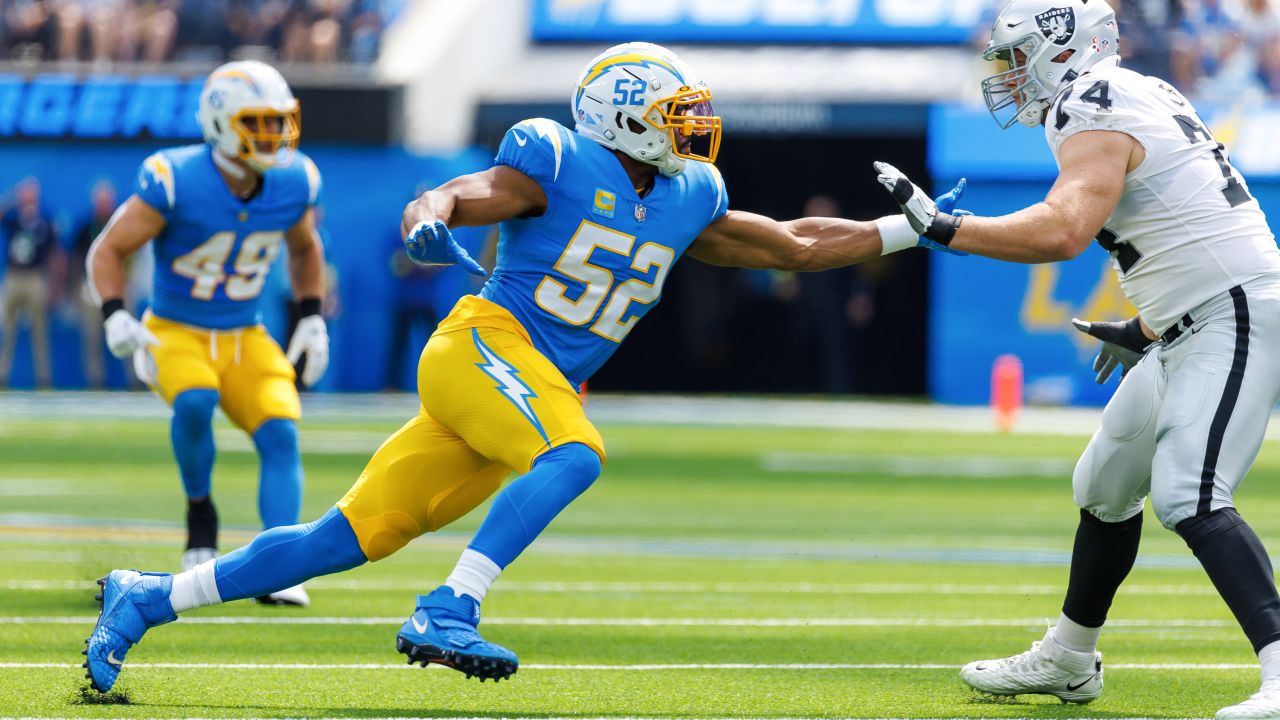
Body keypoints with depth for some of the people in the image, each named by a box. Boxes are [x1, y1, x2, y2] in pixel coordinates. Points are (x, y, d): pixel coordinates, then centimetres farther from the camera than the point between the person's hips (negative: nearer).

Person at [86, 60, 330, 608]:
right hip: (174, 335, -4)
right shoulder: (176, 182, -20)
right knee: (195, 401, -34)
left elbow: (305, 249, 18)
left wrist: (312, 320, 9)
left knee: (281, 433, -20)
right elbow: (108, 251, -10)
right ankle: (200, 511, -7)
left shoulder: (293, 184, -5)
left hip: (245, 338, 4)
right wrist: (114, 316, -25)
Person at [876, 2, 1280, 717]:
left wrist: (942, 226, -24)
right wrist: (1143, 330, 28)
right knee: (1107, 486, 21)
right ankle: (1067, 660, 37)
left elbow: (1063, 230, -30)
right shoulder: (1147, 97, 16)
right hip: (1186, 334, 11)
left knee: (1188, 497, -24)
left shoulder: (1096, 109, -15)